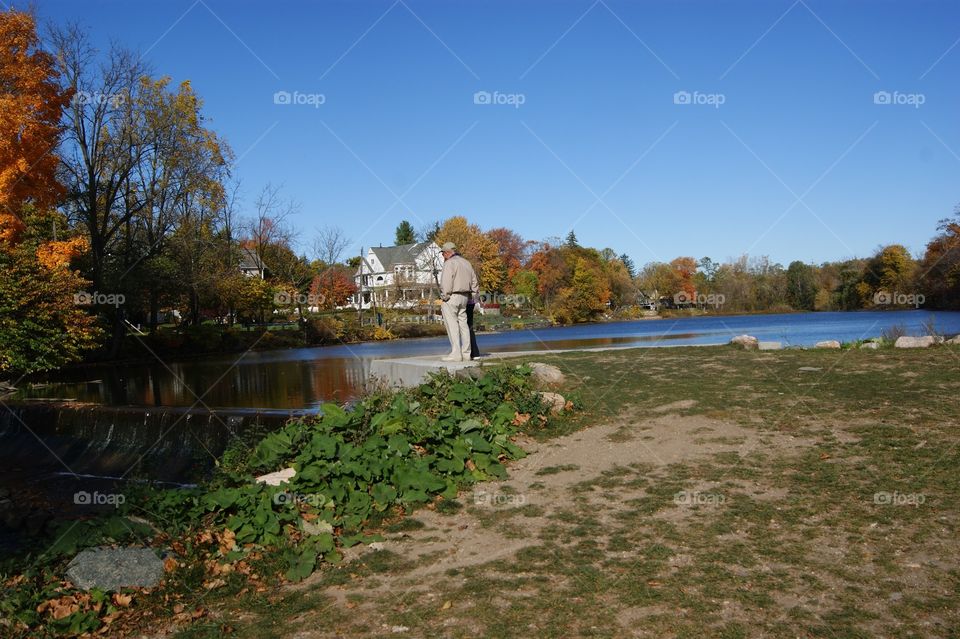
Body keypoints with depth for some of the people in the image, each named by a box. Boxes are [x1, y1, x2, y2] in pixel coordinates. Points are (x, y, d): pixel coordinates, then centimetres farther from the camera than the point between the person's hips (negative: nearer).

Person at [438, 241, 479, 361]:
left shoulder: (449, 263, -9)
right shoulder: (466, 263, 17)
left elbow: (446, 284, -18)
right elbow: (474, 282, 19)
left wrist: (444, 298, -13)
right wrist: (471, 297, 18)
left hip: (451, 297, -8)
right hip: (464, 297, 8)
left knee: (452, 325, -6)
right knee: (463, 324, 9)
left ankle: (456, 353, -9)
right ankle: (466, 353, 11)